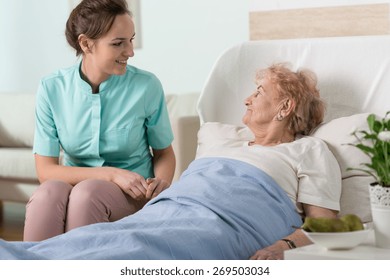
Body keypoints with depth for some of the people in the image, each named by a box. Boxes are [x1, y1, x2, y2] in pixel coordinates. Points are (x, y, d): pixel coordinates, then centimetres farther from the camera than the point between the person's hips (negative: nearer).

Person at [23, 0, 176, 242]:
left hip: (132, 195, -1)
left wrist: (162, 181, -16)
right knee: (50, 192, -33)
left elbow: (164, 152, 6)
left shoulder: (147, 86, -8)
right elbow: (46, 170, -7)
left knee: (87, 192, -34)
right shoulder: (52, 89, -5)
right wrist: (112, 174, -18)